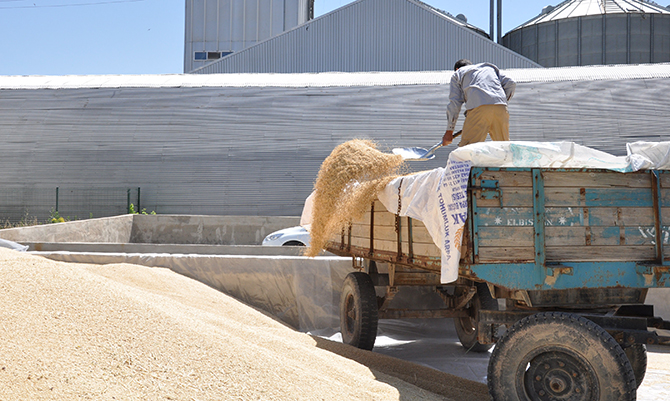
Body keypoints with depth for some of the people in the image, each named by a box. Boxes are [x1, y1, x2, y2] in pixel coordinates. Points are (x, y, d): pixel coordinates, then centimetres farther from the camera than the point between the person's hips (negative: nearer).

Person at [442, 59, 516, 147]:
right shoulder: (490, 67, 36)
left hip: (478, 107, -3)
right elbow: (510, 83, 19)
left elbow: (454, 102, 15)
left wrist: (449, 131, 15)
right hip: (500, 107, 3)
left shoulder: (457, 74, 27)